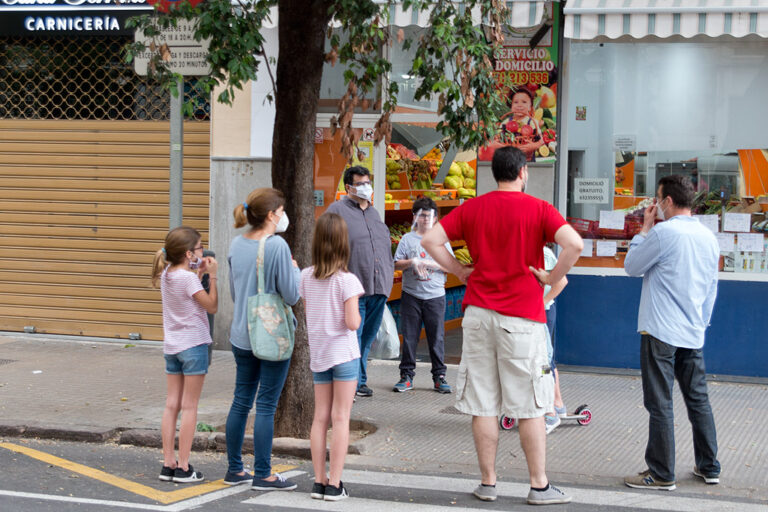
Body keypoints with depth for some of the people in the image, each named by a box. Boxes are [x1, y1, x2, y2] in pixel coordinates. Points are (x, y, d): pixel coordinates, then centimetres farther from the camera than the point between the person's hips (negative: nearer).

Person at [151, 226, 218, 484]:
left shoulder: (166, 274, 6)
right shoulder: (188, 278, -16)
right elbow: (212, 306, -12)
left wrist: (199, 273, 12)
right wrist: (212, 276, -8)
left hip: (171, 346, 7)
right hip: (193, 346, -7)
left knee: (172, 404, 9)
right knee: (189, 406, -2)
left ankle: (168, 463, 10)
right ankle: (183, 467, 0)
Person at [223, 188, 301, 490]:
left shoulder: (236, 245, 5)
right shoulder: (277, 246, -17)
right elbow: (291, 295, -14)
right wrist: (295, 270, 2)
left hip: (241, 336, 7)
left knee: (241, 401, 13)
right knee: (266, 405, -1)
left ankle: (235, 470, 20)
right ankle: (263, 475, 4)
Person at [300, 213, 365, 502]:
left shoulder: (306, 277, 1)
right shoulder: (346, 280, -14)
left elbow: (308, 313, 9)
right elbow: (352, 323, -17)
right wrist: (358, 315, 2)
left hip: (317, 354, 5)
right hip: (343, 353, -5)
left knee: (320, 417, 10)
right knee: (340, 418, 0)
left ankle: (319, 481, 11)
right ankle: (334, 485, -1)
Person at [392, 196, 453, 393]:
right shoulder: (407, 239, 7)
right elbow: (396, 264, 3)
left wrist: (430, 264, -10)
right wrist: (412, 262, -15)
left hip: (435, 296, 0)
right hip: (411, 295, 0)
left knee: (436, 337, 1)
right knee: (409, 337, 1)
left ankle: (439, 376, 7)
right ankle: (407, 376, 8)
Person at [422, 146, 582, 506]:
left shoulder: (472, 209, 6)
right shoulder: (538, 209, -5)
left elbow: (430, 240, 2)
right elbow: (574, 244, -19)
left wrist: (460, 271, 8)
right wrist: (552, 277, -6)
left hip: (478, 313, 3)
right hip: (522, 317, -3)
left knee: (483, 405, 7)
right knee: (530, 408, 4)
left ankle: (487, 483, 13)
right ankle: (539, 486, 8)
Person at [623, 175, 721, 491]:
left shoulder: (663, 232, -13)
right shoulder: (709, 237, 9)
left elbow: (632, 267, -1)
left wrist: (645, 228, 7)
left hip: (661, 332, -7)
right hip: (694, 334, 7)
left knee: (660, 403, -2)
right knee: (698, 399, 14)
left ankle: (661, 474, 1)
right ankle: (709, 467, 20)